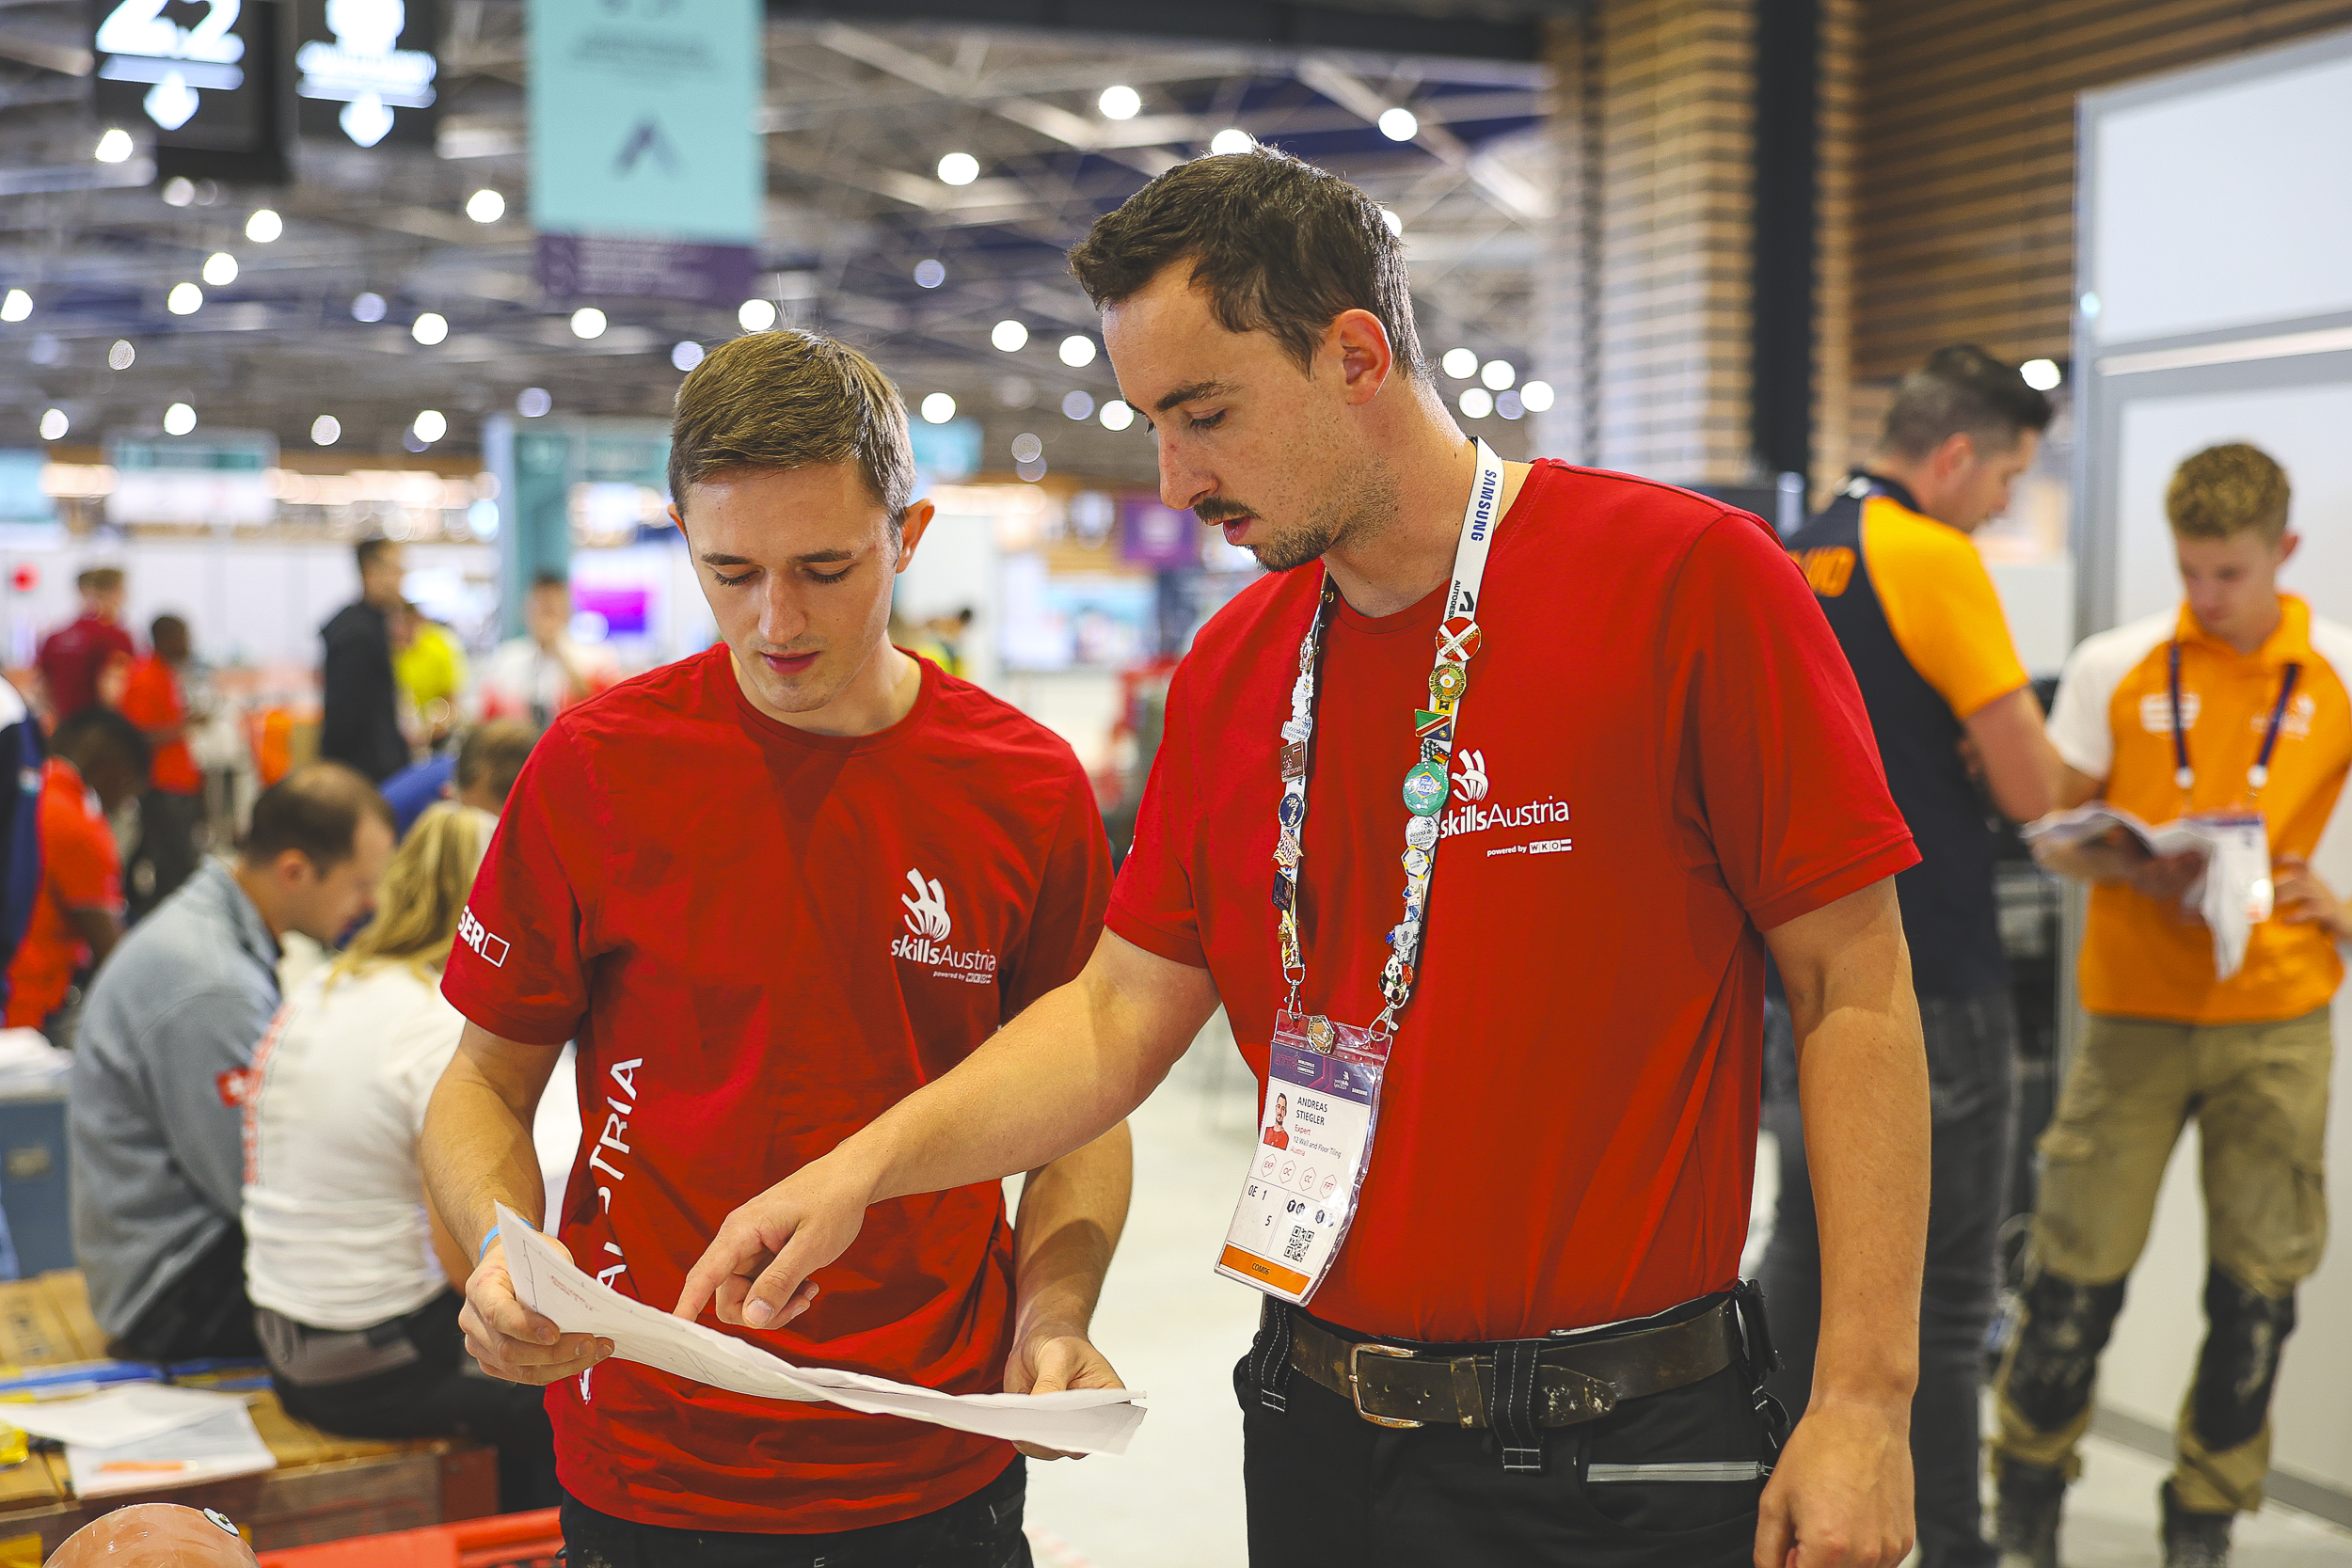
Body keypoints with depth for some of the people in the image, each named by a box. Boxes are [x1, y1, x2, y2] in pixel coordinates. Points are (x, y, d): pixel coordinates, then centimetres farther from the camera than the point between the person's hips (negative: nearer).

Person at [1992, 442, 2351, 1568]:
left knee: (2259, 1282, 7)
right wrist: (2137, 872, -15)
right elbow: (2052, 830, 3)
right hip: (2136, 1008, -1)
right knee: (2077, 1264, 0)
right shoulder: (2114, 667, 1)